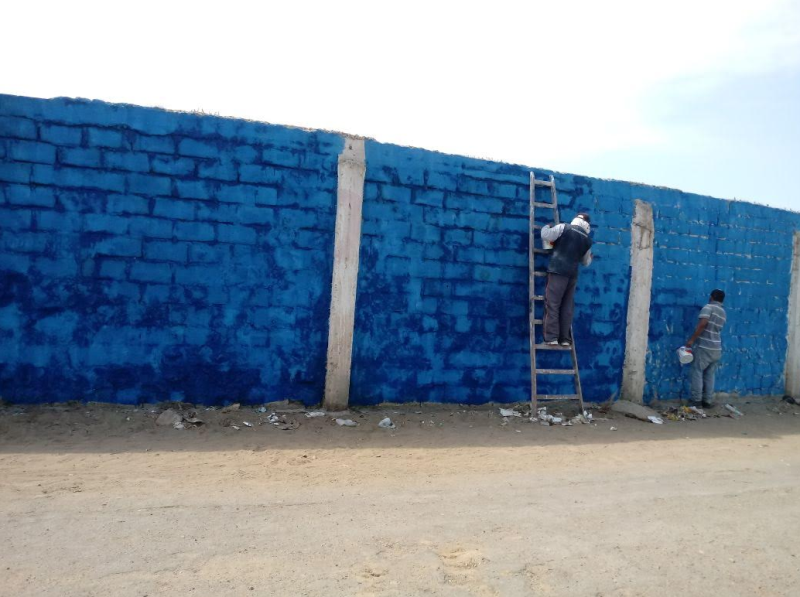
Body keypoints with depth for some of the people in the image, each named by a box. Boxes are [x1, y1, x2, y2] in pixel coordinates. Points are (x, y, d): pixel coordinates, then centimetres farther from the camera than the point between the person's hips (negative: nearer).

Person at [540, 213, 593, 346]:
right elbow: (586, 261, 25)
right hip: (572, 274, 4)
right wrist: (590, 257, 48)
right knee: (567, 307, 8)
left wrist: (546, 227, 19)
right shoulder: (587, 240, 13)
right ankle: (565, 339, 8)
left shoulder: (564, 228, -1)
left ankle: (552, 337, -9)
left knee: (552, 304, -4)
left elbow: (546, 236, -3)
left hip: (558, 271, -4)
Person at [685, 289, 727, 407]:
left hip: (704, 347, -6)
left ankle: (696, 400, 1)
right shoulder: (723, 312, 15)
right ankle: (708, 401, 12)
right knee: (710, 375, 12)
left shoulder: (708, 307, -7)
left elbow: (703, 324, -21)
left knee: (697, 372, 1)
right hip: (716, 349, 6)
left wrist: (692, 340, -18)